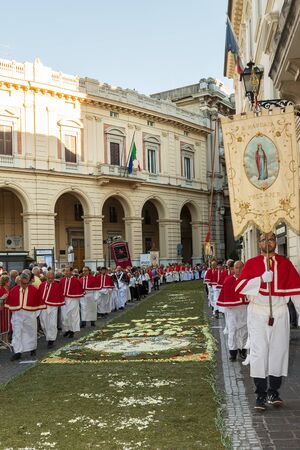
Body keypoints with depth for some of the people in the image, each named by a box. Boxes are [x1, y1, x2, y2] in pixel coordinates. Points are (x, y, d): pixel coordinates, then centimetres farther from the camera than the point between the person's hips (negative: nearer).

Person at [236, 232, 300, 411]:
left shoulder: (285, 264, 6)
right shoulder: (251, 264, 2)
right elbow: (240, 286, -7)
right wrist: (261, 279, -19)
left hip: (280, 313, 2)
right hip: (258, 314, -2)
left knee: (279, 351, 4)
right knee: (259, 352, -3)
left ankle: (274, 391, 18)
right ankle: (261, 394, 5)